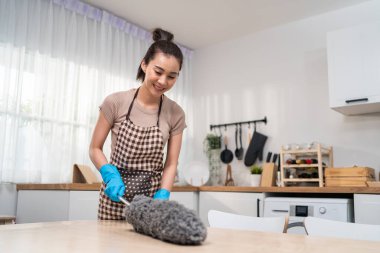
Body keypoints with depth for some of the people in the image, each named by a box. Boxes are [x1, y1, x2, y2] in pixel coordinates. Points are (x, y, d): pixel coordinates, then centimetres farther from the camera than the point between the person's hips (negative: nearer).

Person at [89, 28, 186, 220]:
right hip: (116, 195, -1)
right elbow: (95, 149, -1)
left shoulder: (175, 114, -6)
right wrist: (111, 176, -16)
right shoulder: (115, 102, -10)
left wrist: (161, 200, -16)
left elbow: (171, 164, -3)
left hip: (153, 195, 1)